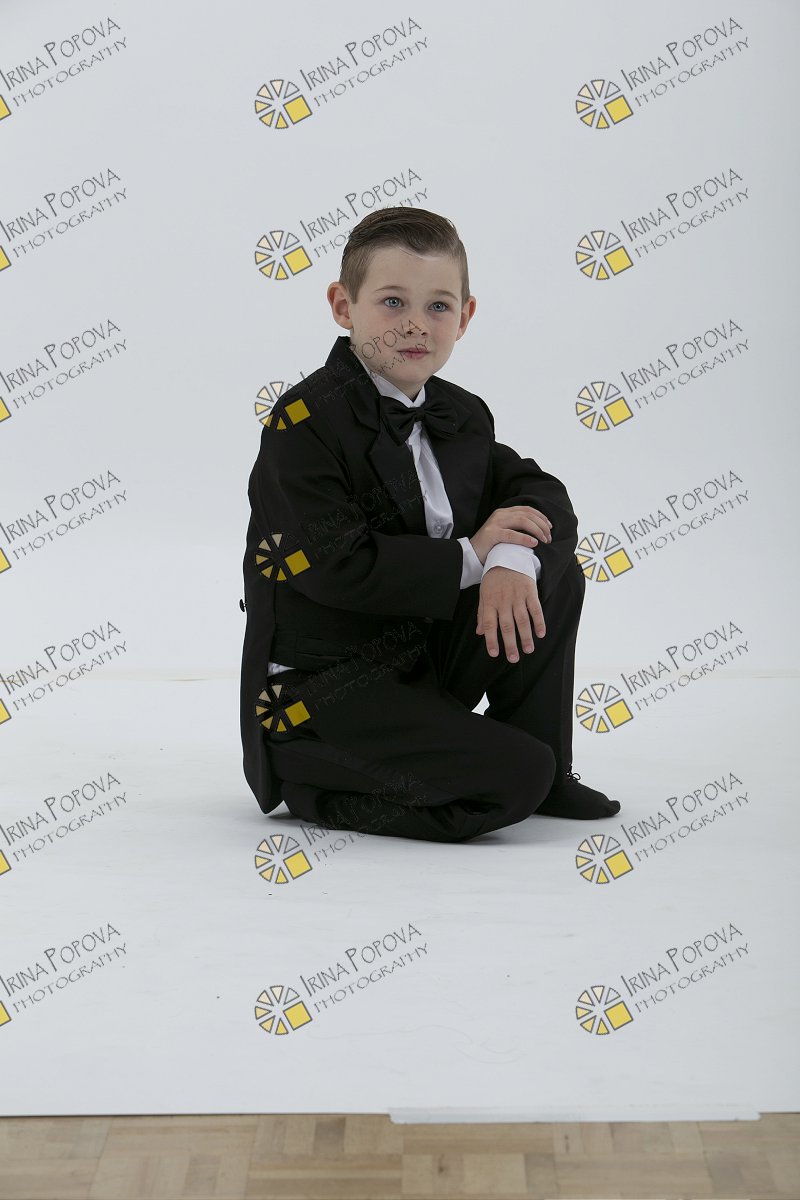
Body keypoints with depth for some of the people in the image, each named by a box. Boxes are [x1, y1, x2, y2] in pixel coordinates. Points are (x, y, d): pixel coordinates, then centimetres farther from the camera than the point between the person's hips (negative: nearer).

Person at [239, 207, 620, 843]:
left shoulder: (461, 416, 6)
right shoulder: (305, 421, -17)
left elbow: (543, 497, 4)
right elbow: (336, 569, -25)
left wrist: (513, 561, -20)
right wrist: (472, 555, -18)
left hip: (427, 658, 8)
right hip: (322, 691, -8)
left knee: (557, 579, -3)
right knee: (513, 782, -18)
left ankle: (545, 773, 11)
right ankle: (314, 785, -1)